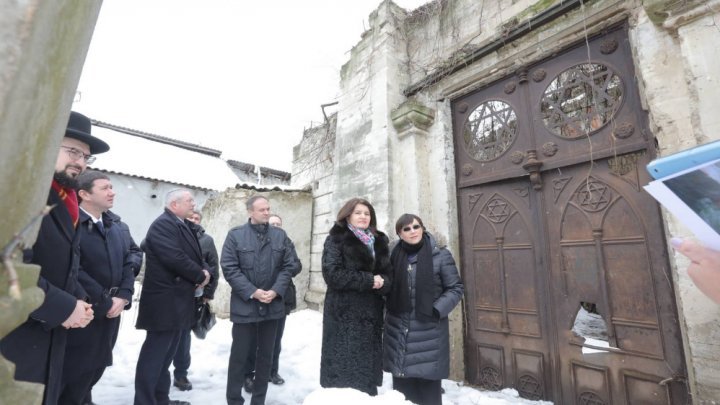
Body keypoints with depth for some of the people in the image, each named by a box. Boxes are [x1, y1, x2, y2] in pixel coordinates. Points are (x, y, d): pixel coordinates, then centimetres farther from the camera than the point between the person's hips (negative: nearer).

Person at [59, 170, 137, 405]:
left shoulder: (115, 228, 11)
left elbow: (127, 264, 9)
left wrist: (123, 296, -6)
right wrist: (105, 302, -16)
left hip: (111, 314, 7)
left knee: (94, 370, 21)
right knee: (74, 375, 8)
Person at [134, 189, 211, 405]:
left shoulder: (186, 226, 13)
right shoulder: (162, 224, -16)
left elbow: (196, 255, 16)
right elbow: (175, 259, -27)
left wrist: (205, 271, -5)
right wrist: (200, 276, -14)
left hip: (179, 299, 10)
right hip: (165, 301, -10)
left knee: (166, 352, 19)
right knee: (155, 353, 0)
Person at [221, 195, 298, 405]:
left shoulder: (280, 235, 4)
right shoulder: (235, 235, -3)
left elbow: (289, 266, 2)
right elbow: (229, 268, -9)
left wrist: (276, 291, -12)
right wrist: (252, 292, -17)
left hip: (272, 305, 3)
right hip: (244, 305, -2)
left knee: (266, 355, 14)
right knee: (239, 355, 9)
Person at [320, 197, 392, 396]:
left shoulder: (379, 241, 12)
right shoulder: (336, 239, -3)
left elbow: (388, 274, 12)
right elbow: (333, 274, -15)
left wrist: (381, 282, -12)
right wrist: (369, 280, -15)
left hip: (371, 313, 5)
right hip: (344, 313, -4)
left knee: (367, 368, 10)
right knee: (343, 368, 0)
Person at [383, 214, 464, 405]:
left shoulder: (440, 255, -6)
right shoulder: (395, 255, 4)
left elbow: (456, 288, -3)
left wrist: (436, 310, -13)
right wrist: (391, 309, 4)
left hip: (428, 332, -3)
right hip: (398, 331, 3)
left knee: (428, 385, 6)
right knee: (401, 384, 14)